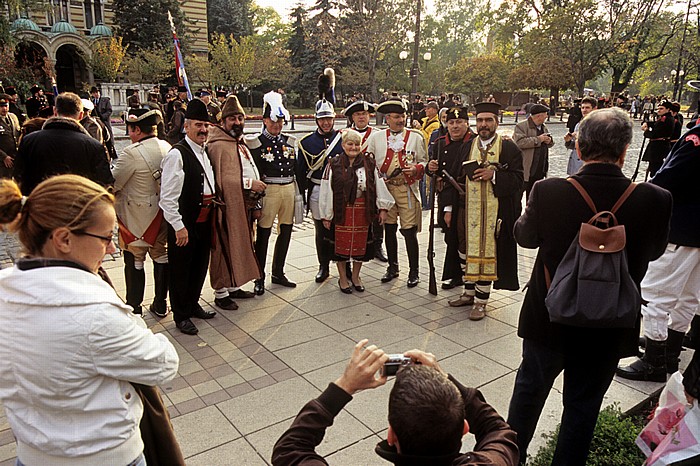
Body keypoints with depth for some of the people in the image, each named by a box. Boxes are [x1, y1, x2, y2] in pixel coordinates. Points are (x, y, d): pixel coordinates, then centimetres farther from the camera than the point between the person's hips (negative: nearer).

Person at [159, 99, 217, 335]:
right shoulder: (177, 154, -16)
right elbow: (167, 196, -20)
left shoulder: (205, 151, 10)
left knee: (200, 266, 20)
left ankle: (193, 305, 39)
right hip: (185, 224, -8)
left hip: (204, 221, 8)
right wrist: (179, 226, -20)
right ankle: (181, 315, 21)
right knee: (180, 269, 6)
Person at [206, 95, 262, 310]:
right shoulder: (218, 146, -15)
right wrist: (249, 183, -20)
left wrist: (255, 188, 11)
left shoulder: (240, 143, 17)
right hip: (226, 206, -9)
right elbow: (221, 179, -23)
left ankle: (233, 286, 27)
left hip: (241, 205, 10)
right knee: (224, 248, -2)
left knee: (239, 245, 15)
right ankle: (220, 292, 9)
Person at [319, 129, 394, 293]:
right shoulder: (334, 165, -3)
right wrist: (326, 215, -5)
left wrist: (383, 208, 1)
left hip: (363, 210, 2)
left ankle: (355, 277, 28)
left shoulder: (369, 164, 4)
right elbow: (326, 191, -3)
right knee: (341, 244, 6)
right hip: (341, 210, -2)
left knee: (360, 244, 10)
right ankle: (343, 278, 23)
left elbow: (379, 186, 6)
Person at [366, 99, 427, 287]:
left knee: (409, 231, -3)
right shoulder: (376, 137, 6)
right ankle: (393, 267, 27)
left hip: (407, 189, -2)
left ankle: (414, 271, 10)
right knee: (389, 229, 10)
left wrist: (416, 168, -13)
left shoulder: (416, 137, 5)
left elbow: (425, 161, 8)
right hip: (385, 188, 2)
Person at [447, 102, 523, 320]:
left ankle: (481, 301, 10)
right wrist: (450, 207, 7)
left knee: (488, 252, -1)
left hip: (494, 211, -4)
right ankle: (469, 292, 28)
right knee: (467, 251, 11)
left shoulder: (509, 148, -1)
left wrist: (493, 175, -20)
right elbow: (459, 179, 12)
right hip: (468, 210, 4)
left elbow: (518, 179, -5)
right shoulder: (467, 147, 10)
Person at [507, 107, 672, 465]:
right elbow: (655, 251, 1)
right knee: (582, 407, 20)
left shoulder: (548, 192, -22)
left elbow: (524, 236, -3)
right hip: (608, 329, 0)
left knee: (529, 391, 23)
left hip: (548, 320, 0)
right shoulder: (655, 200, -18)